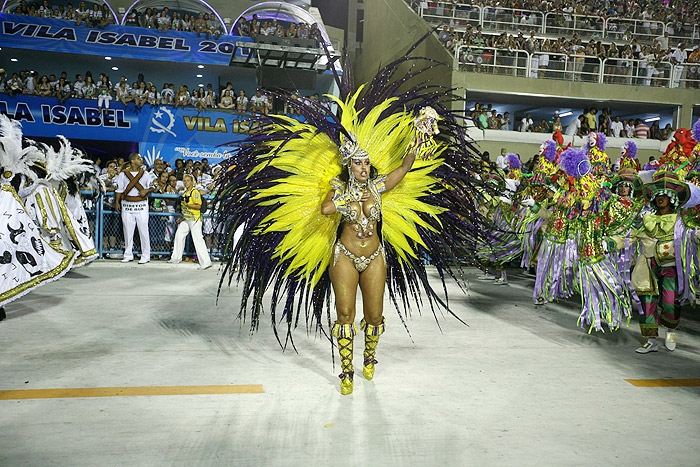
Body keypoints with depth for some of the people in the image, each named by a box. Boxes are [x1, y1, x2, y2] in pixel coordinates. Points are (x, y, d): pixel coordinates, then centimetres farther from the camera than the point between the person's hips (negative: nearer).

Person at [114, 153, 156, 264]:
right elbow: (119, 189, 11)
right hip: (127, 205, 1)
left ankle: (145, 256, 3)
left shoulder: (145, 174, 7)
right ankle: (128, 255, 16)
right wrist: (117, 201, 3)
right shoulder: (123, 174, 7)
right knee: (128, 231, 5)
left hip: (141, 205, -1)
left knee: (143, 231, -4)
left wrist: (146, 190, -11)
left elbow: (153, 186, 9)